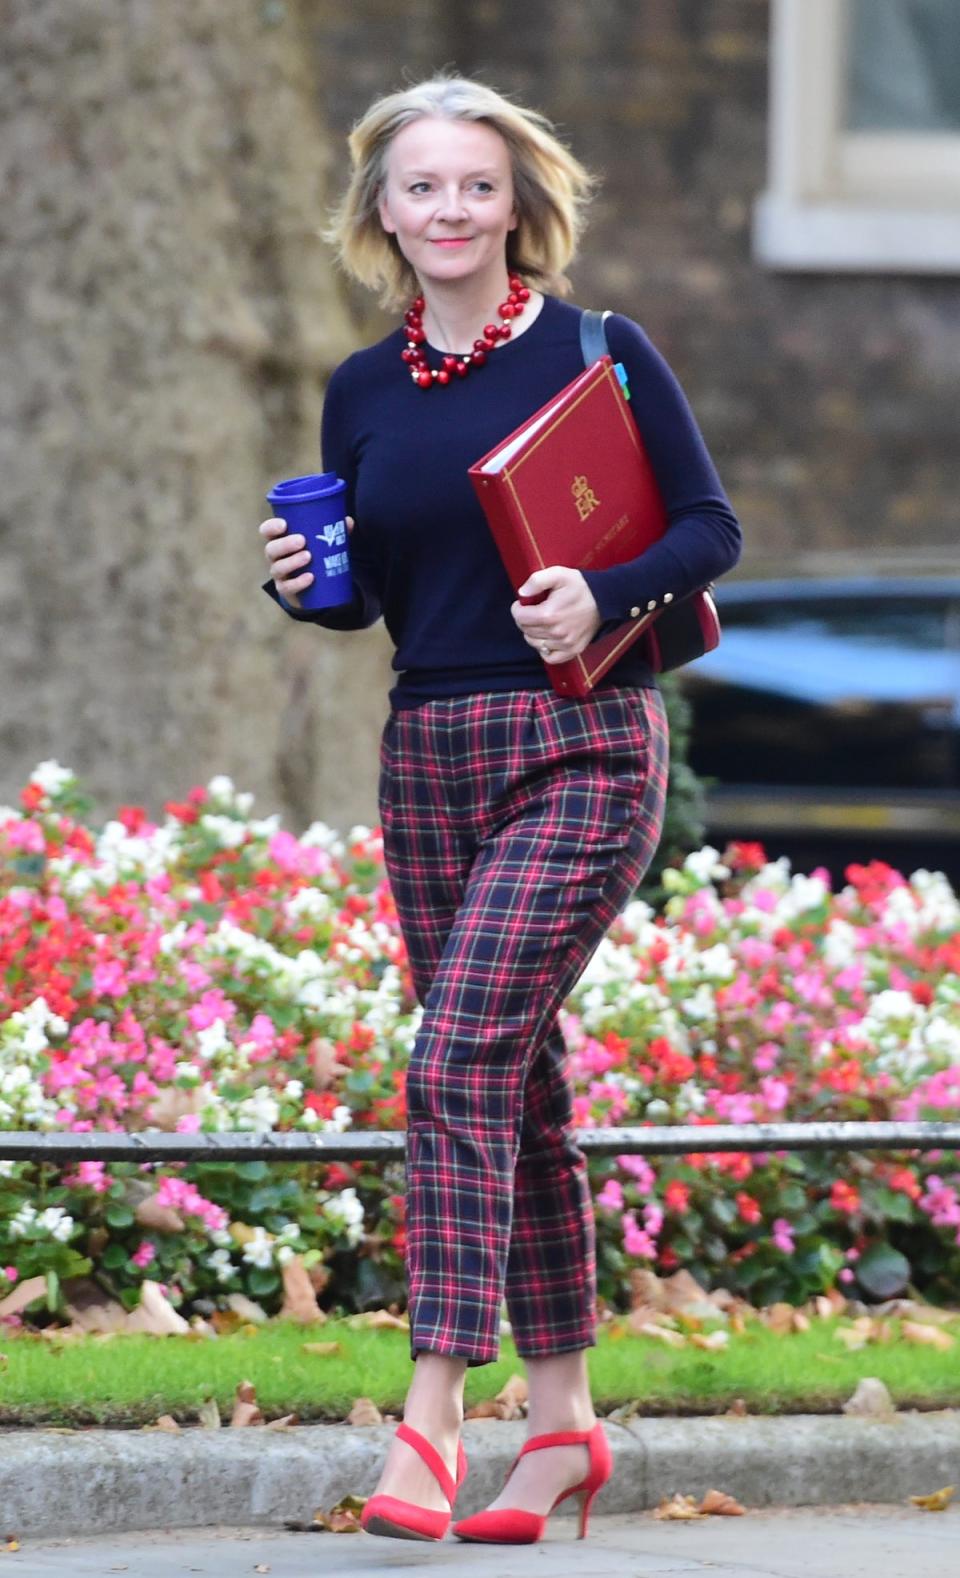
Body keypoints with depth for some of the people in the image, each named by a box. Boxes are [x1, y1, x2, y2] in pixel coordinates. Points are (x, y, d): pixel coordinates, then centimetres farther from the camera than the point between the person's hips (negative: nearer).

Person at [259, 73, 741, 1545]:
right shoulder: (363, 391, 9)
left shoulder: (600, 352, -4)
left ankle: (433, 1413, -19)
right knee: (518, 1080, 10)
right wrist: (303, 582, -4)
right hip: (430, 753, 5)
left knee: (463, 1059, -17)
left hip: (580, 753, -5)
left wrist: (604, 595, -20)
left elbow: (711, 527, -3)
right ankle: (562, 1414, 18)